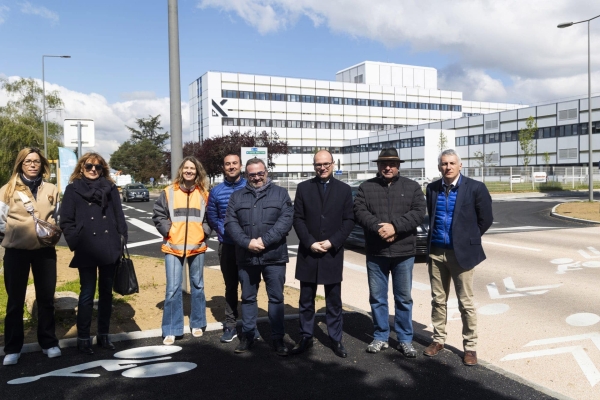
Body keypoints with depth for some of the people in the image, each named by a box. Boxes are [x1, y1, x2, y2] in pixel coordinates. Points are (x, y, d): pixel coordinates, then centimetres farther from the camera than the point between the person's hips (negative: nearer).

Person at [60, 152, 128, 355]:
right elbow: (66, 221, 0)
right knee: (87, 294, 3)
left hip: (109, 249, 3)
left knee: (106, 293, 10)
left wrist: (122, 240, 1)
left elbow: (119, 217, 8)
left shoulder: (110, 188, 9)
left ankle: (103, 335, 22)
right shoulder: (73, 189, 3)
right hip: (86, 251, -2)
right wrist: (76, 243, -8)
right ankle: (83, 338, 14)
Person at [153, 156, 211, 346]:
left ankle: (197, 324, 28)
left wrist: (204, 231, -2)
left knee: (197, 286, 13)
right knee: (173, 288, -3)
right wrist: (168, 230, -8)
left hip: (197, 247, 2)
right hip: (173, 247, -1)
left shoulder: (204, 194, 3)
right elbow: (158, 215, 4)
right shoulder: (168, 192, 0)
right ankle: (171, 330, 8)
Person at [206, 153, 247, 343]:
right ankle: (230, 325, 18)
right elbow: (212, 217, 10)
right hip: (227, 245, 2)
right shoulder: (216, 191, 4)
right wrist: (224, 231, -3)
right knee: (230, 285, 9)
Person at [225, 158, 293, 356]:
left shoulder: (281, 194, 4)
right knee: (248, 298, 12)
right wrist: (247, 242, -15)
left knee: (276, 298, 5)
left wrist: (264, 240, -17)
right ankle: (247, 335, 25)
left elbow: (286, 220, -8)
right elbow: (230, 223, 0)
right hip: (246, 257, 2)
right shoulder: (237, 196, 9)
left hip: (274, 256, -2)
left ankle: (277, 337, 17)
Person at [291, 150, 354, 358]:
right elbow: (298, 219, 0)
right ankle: (306, 337, 21)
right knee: (306, 300, 9)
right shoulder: (303, 188, 4)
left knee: (334, 301, 7)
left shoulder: (344, 189, 4)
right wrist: (310, 243, -12)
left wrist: (333, 242, -12)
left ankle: (336, 339, 18)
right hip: (308, 252, 1)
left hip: (333, 253, 0)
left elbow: (349, 220, -1)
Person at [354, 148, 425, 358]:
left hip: (404, 252, -1)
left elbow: (418, 212, -7)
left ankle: (405, 340, 20)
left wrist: (394, 226, -20)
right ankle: (380, 337, 23)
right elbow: (359, 211, -7)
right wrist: (378, 228, -21)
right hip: (375, 252, 1)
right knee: (377, 297, 9)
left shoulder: (412, 187, 5)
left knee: (404, 298, 8)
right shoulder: (366, 187, 6)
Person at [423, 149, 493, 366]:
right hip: (436, 252, 4)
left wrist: (468, 239, 3)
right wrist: (435, 237, 11)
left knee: (466, 303, 4)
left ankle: (470, 347, 15)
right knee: (438, 300, 12)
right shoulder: (432, 188, 5)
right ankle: (438, 339, 26)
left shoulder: (475, 188, -8)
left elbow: (485, 219, -1)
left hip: (461, 252, -4)